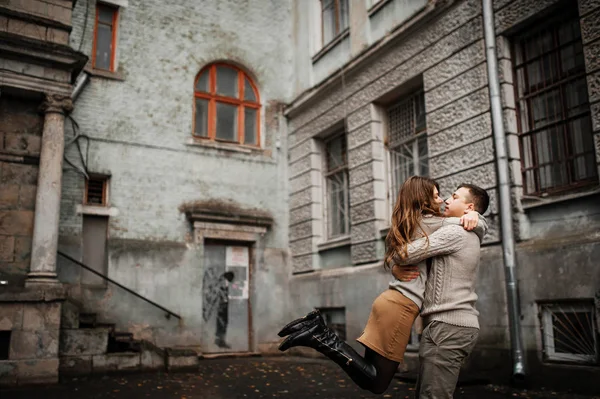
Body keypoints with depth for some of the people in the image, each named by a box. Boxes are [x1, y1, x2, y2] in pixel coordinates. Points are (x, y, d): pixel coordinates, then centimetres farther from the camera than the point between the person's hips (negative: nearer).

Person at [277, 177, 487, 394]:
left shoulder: (407, 225, 20)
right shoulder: (429, 222, -5)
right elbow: (481, 227, 1)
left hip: (393, 301, 9)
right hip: (401, 307, -9)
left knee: (369, 378, 11)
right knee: (376, 383, -2)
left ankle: (320, 333, 1)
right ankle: (324, 339, -11)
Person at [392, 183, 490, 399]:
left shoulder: (454, 232, -9)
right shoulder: (468, 237, 25)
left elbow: (407, 253, -16)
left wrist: (396, 261, 8)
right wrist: (396, 269, 4)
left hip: (448, 325, -10)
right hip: (458, 324, 10)